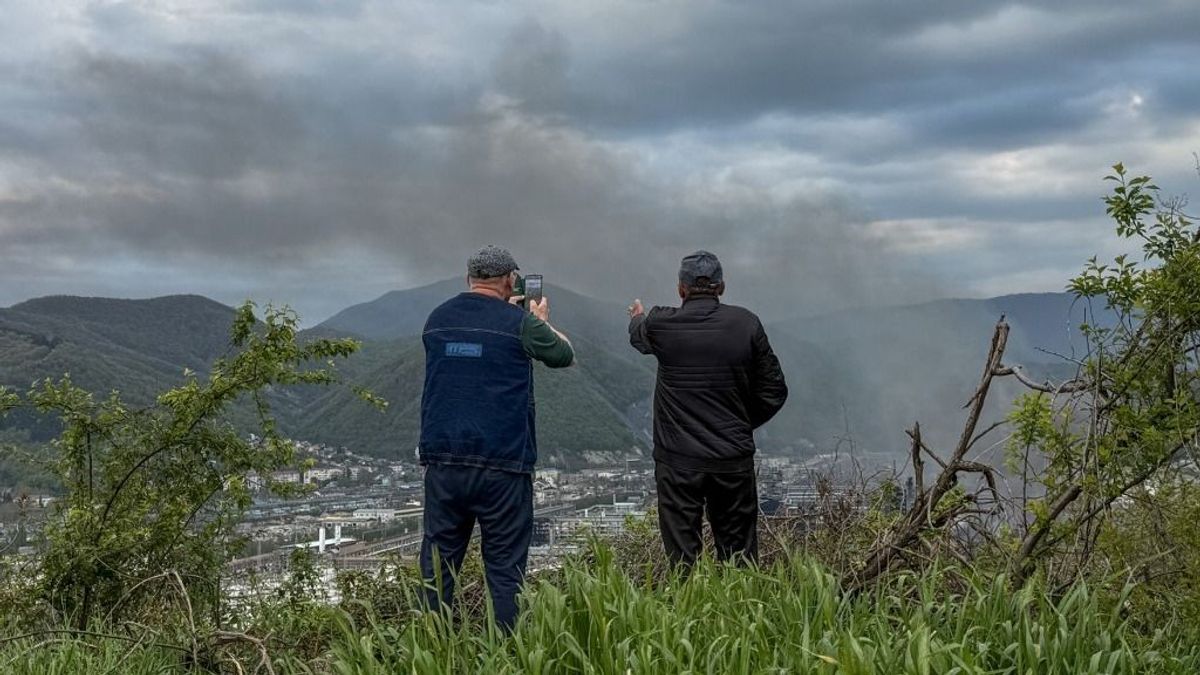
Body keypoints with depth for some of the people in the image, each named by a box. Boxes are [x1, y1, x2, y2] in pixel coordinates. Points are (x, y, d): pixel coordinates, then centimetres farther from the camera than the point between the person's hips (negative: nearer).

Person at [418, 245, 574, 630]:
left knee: (438, 563, 10)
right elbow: (564, 356, 11)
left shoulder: (437, 319, 9)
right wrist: (542, 322, 29)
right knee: (505, 567, 2)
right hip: (502, 464, -4)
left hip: (442, 460, 4)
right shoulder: (519, 322, -4)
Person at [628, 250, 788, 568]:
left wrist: (637, 318, 45)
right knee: (739, 556, 10)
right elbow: (774, 390, 3)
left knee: (682, 557, 3)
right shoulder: (746, 324, -3)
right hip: (734, 458, 2)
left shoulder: (661, 324, -6)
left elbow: (638, 335, 21)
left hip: (678, 461, -1)